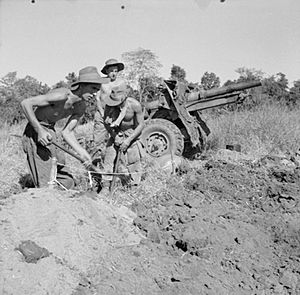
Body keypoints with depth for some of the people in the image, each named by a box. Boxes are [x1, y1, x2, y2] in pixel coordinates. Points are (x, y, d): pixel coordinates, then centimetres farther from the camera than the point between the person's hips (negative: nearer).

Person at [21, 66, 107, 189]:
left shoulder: (81, 107, 2)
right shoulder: (62, 95, -24)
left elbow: (67, 132, 6)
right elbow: (25, 103, -25)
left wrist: (82, 153, -9)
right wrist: (39, 130, -29)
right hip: (35, 133, -9)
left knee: (67, 182, 9)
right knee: (46, 185, -13)